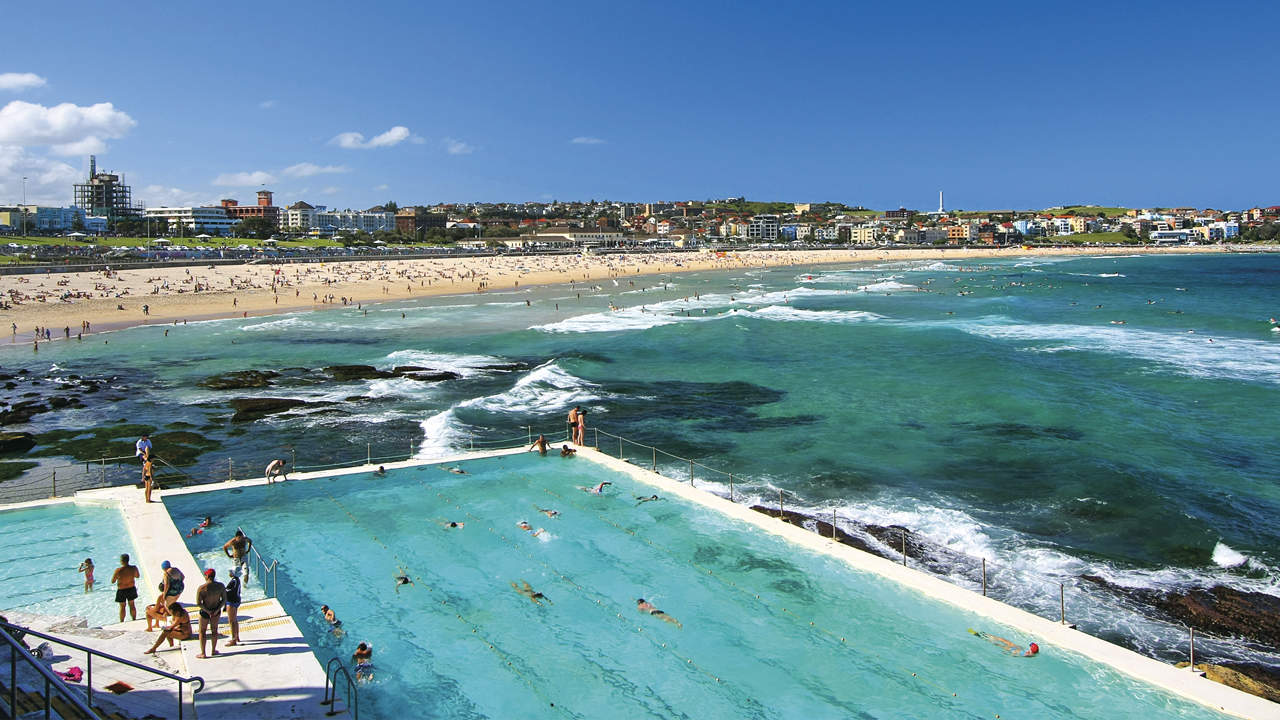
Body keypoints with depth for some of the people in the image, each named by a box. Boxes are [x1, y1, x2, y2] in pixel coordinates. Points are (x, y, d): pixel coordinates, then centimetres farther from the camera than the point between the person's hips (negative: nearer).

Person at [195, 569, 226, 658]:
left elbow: (198, 603, -20)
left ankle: (203, 653, 17)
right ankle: (213, 651, 30)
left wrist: (207, 611, -12)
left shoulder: (202, 588, -21)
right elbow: (224, 600, -6)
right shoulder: (221, 586, -11)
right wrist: (217, 610, -6)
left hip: (205, 612, -3)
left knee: (202, 631, 14)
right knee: (214, 630, 21)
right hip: (216, 611, 3)